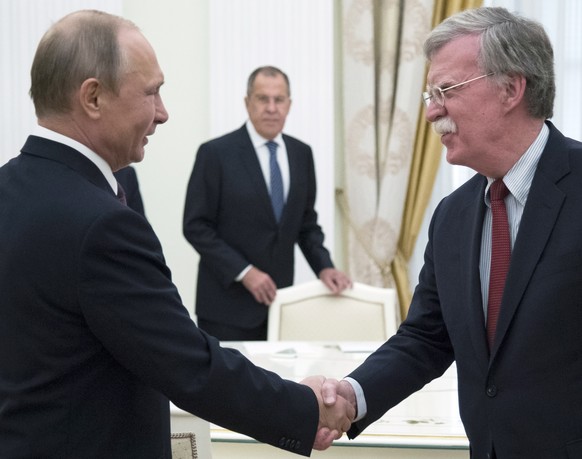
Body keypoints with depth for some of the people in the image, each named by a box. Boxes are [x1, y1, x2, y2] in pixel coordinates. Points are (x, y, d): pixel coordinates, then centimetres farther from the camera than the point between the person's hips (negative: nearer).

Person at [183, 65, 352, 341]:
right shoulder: (215, 153, -7)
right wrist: (243, 271, -15)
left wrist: (323, 267, -2)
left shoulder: (301, 154, 8)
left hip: (278, 297, 4)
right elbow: (196, 226, -8)